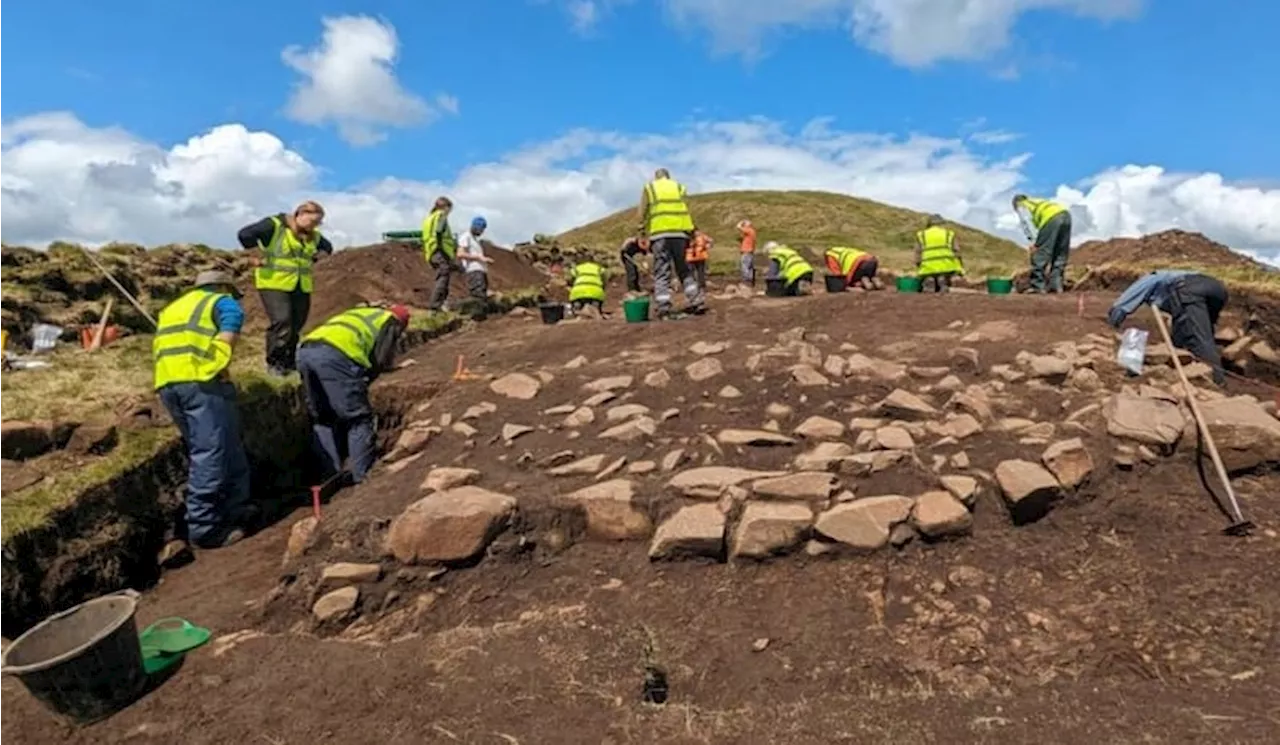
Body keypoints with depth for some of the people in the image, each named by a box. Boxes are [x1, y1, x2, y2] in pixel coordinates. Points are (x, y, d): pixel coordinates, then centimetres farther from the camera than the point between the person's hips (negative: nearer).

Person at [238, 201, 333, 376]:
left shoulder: (314, 236, 11)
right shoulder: (274, 225, -10)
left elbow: (327, 248, 29)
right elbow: (245, 234, -20)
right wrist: (258, 257, -13)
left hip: (301, 287, 7)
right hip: (274, 284, -6)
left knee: (296, 325, 7)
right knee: (281, 322, -16)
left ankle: (289, 361, 20)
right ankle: (273, 363, -2)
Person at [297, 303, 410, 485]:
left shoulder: (360, 313, 38)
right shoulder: (391, 322, 19)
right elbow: (380, 362, 5)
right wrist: (361, 385, 16)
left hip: (305, 350, 7)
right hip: (334, 354, -7)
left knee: (321, 419, 18)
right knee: (358, 418, 4)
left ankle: (331, 475, 20)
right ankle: (363, 475, 7)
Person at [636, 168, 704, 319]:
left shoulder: (649, 188, 14)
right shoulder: (678, 187, 19)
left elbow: (642, 214, 7)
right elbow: (686, 211, 10)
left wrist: (644, 230, 17)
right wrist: (690, 233, 13)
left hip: (659, 233, -2)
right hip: (679, 232, 2)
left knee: (662, 272, -3)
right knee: (683, 269, 14)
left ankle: (664, 309, -9)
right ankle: (696, 301, 12)